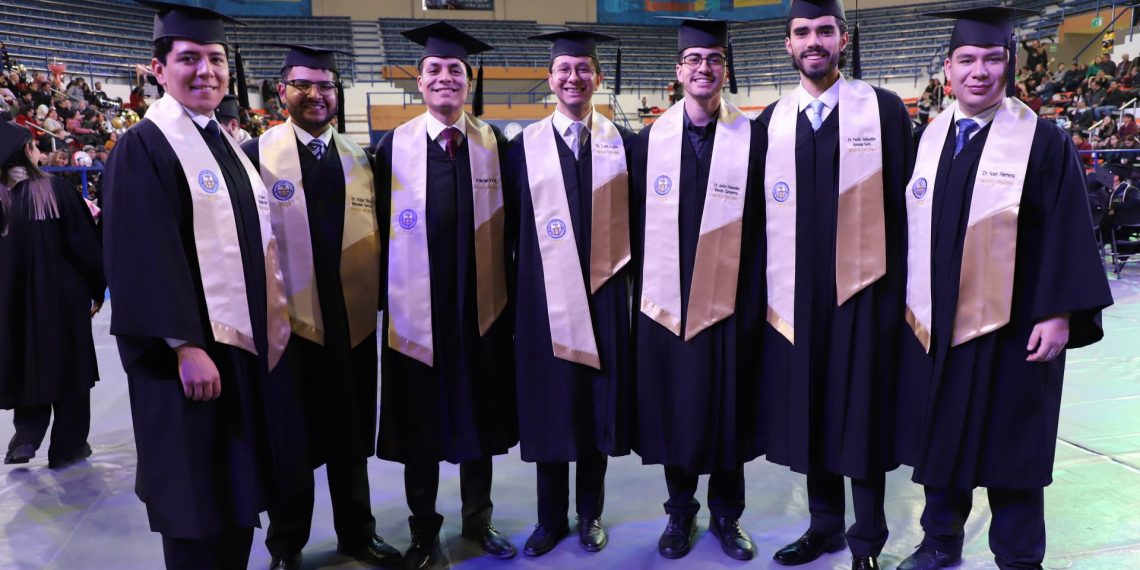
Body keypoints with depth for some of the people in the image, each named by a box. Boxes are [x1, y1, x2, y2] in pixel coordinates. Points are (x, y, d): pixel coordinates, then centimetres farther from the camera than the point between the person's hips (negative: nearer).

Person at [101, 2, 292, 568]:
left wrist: (269, 323, 13)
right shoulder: (144, 147, -9)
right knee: (197, 496, 3)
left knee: (237, 486, 15)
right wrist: (186, 345, -21)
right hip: (189, 349, -7)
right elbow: (145, 258, -16)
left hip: (243, 340, 8)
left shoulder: (225, 143, 14)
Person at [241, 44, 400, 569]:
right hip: (286, 320, -3)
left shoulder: (360, 160, 8)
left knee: (350, 436, 15)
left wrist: (378, 298, 2)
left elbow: (377, 236, 10)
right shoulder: (256, 154, -4)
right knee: (289, 441, 11)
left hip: (352, 322, 3)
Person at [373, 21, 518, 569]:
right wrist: (387, 295, -3)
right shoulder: (395, 146, 0)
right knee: (420, 421, 9)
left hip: (479, 306, 1)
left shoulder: (495, 145, 2)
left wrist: (510, 295, 1)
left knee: (479, 415, 12)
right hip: (417, 308, -1)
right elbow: (382, 229, 1)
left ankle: (478, 519, 32)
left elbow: (510, 226, 4)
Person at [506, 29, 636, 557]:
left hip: (604, 290, 1)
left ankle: (591, 514, 25)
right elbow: (513, 224, 3)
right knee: (550, 402, 6)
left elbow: (635, 216, 7)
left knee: (598, 401, 8)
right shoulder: (525, 145, 4)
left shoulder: (621, 141, 6)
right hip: (545, 293, -1)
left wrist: (632, 274, 1)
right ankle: (551, 517, 22)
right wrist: (513, 292, 0)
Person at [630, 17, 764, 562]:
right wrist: (637, 294, 1)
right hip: (664, 303, 2)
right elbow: (637, 225, 4)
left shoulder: (750, 138, -2)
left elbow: (759, 229, -2)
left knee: (727, 413, 10)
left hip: (726, 304, -1)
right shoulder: (650, 140, 3)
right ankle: (680, 511, 31)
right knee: (672, 410, 11)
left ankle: (726, 513, 30)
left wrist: (754, 303, -5)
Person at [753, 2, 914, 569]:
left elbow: (901, 203, -3)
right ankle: (825, 523, 29)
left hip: (863, 285, -3)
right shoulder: (772, 121, 7)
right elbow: (763, 209, 7)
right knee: (810, 408, 11)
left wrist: (899, 284, -8)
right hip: (795, 291, 3)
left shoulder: (884, 110, -1)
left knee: (861, 412, 4)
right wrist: (761, 286, 3)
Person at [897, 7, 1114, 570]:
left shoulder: (1042, 140, -7)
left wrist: (1059, 314, -14)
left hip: (1009, 327, -4)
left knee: (1009, 444, 8)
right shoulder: (928, 138, 6)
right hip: (933, 324, 4)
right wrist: (904, 302, 8)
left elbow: (1067, 232, -9)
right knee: (941, 434, 15)